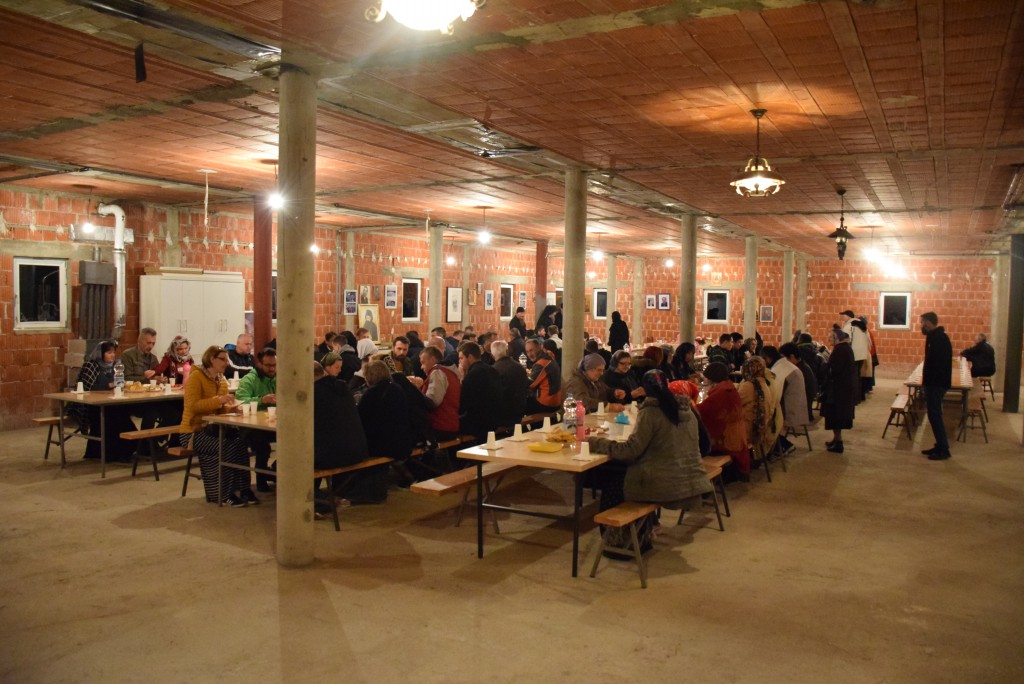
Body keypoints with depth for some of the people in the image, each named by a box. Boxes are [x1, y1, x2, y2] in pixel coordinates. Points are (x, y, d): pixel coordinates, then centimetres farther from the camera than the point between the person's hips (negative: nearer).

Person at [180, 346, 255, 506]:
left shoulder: (222, 381, 13)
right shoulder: (196, 377, -9)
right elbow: (193, 406, -22)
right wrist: (219, 400, -32)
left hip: (211, 428, 6)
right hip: (193, 431, -6)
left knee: (239, 442, -22)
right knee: (225, 446, -29)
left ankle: (242, 489, -17)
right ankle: (224, 494, -16)